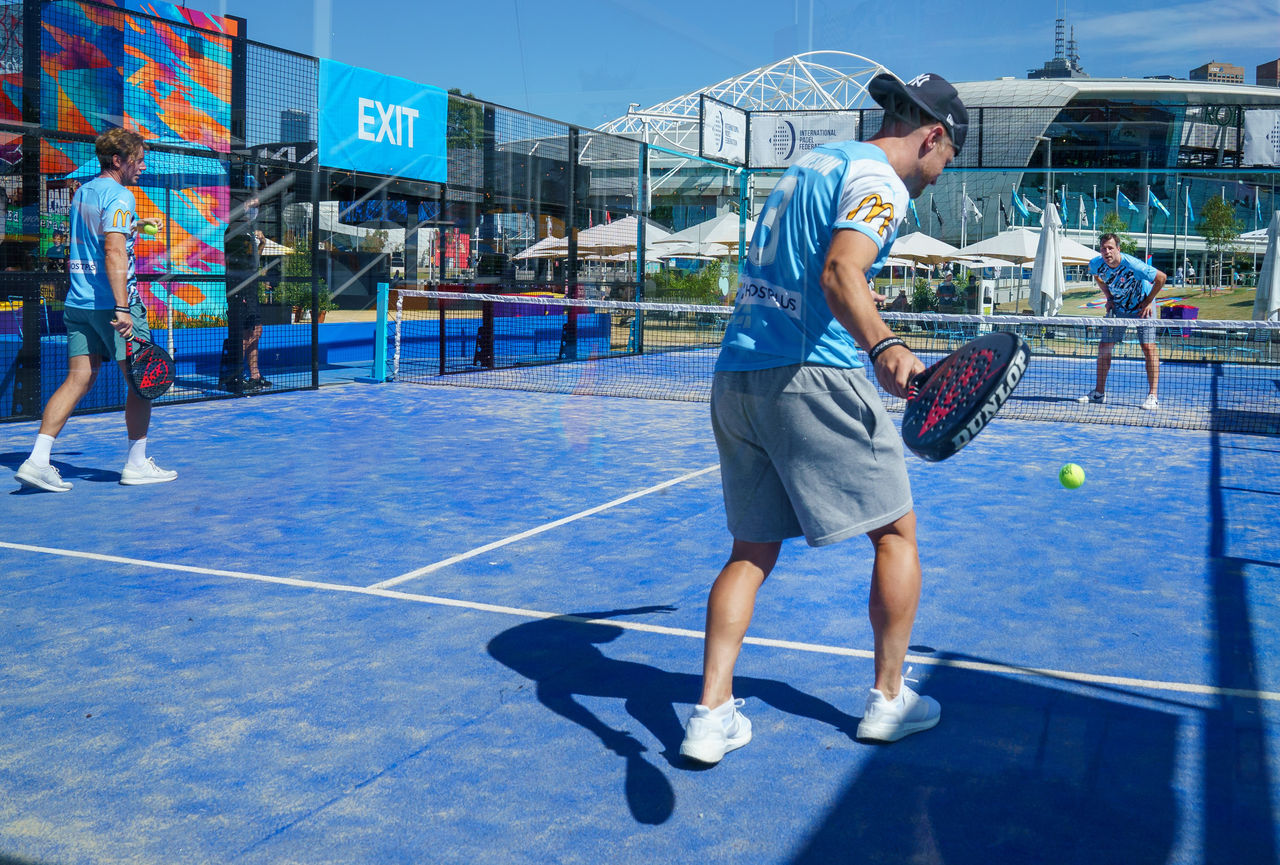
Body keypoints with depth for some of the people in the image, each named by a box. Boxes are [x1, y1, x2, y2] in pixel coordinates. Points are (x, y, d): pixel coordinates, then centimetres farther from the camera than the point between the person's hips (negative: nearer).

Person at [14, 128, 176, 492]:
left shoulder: (82, 192, 16)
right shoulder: (119, 195, -10)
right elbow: (114, 253, -22)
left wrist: (135, 226, 34)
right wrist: (122, 308, -27)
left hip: (78, 302, 8)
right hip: (112, 302, -8)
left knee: (78, 380, 5)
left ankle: (38, 459, -5)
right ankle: (137, 463, 10)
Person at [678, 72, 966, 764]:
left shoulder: (812, 162, 22)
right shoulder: (879, 179, -5)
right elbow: (840, 276, -23)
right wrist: (884, 348, -39)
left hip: (735, 373, 8)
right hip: (810, 375, -8)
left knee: (752, 548, 12)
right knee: (896, 531, 9)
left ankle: (711, 714, 5)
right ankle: (888, 700, 18)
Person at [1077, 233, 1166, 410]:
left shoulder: (1132, 266, -33)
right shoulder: (1097, 264, -17)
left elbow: (1161, 277, -21)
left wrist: (1148, 302, -16)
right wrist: (1108, 297, 2)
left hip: (1141, 308, -5)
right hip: (1118, 308, 5)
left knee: (1148, 347, -14)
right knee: (1104, 347, 1)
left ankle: (1152, 396, -11)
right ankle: (1099, 393, 13)